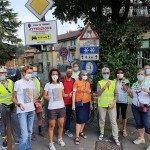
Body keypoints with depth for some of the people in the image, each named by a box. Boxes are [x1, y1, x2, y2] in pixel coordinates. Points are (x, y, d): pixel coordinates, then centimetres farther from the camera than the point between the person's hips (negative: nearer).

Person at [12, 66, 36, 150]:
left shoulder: (32, 82, 9)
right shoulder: (18, 83, -7)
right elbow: (14, 98, -3)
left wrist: (34, 101, 5)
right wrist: (19, 104, -20)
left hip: (31, 110, 6)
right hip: (22, 111, -6)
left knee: (29, 132, 16)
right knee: (24, 134, -10)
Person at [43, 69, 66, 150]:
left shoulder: (61, 84, 5)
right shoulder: (48, 85, -6)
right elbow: (44, 95, -3)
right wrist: (46, 97, -24)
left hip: (61, 107, 4)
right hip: (52, 108, -4)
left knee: (61, 125, 14)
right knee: (52, 126, 3)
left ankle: (60, 139, 37)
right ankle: (51, 143, 19)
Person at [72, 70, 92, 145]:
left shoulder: (88, 83, 8)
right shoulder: (77, 82, -6)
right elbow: (74, 93, -7)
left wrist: (91, 104, 17)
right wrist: (73, 104, -11)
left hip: (87, 103, 5)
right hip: (79, 103, -5)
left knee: (85, 118, 13)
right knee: (79, 119, -4)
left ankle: (81, 132, 33)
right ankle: (77, 137, 4)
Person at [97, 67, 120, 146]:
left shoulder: (113, 82, 6)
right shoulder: (99, 82, 0)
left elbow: (116, 94, 5)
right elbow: (98, 93, -12)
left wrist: (114, 102, -8)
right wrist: (105, 86, -20)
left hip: (111, 104, 1)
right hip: (102, 105, -1)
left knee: (113, 121, 1)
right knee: (102, 120, 13)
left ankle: (116, 137, 10)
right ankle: (102, 133, 33)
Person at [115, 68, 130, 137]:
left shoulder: (126, 81, -1)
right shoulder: (114, 81, 1)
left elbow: (125, 89, -13)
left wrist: (123, 81, -16)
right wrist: (117, 80, -15)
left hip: (124, 101, -1)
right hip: (116, 100, 1)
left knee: (124, 115, 6)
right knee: (116, 115, 10)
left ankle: (124, 130, 18)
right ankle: (116, 128, 25)